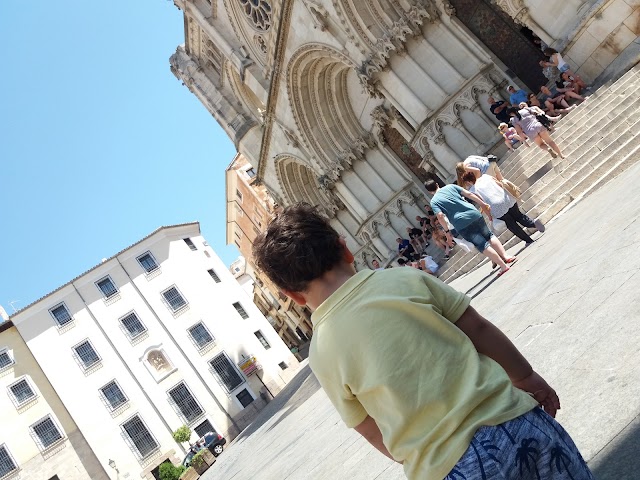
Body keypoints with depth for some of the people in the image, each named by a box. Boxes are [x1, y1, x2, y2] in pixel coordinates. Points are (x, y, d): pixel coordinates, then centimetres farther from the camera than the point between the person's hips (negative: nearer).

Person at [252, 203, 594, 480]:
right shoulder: (405, 279, -5)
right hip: (516, 421, 1)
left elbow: (381, 439, 2)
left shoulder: (321, 355, -5)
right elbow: (480, 330, 2)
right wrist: (526, 377, 17)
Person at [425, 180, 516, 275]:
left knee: (482, 245, 0)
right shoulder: (451, 186, 13)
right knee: (489, 235, 22)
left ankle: (503, 266, -3)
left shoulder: (434, 201, 5)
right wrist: (483, 204, 12)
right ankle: (505, 256, 16)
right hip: (473, 214, 3)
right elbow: (469, 194, 8)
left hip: (460, 224, -3)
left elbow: (440, 216, -11)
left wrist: (447, 230, -1)